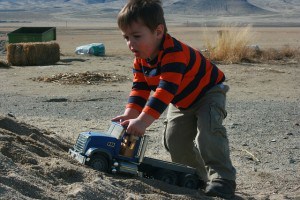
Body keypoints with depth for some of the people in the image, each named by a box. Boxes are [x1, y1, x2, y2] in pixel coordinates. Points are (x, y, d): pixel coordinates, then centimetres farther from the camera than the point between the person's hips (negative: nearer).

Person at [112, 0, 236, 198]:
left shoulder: (173, 52, -41)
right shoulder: (141, 59, -12)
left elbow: (166, 90, -48)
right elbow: (140, 88, -8)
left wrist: (143, 121, -53)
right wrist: (130, 114, -26)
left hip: (208, 93, -8)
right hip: (182, 102, 9)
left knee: (209, 131, -29)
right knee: (174, 138, 3)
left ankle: (222, 178, -24)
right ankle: (198, 174, 18)